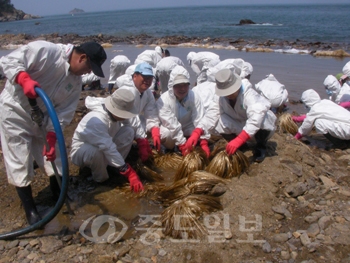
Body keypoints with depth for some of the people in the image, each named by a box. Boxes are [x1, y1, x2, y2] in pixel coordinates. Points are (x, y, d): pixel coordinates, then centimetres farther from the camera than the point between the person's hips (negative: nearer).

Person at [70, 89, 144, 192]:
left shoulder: (117, 113, -18)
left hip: (105, 145, 6)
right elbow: (109, 149, -40)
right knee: (95, 151, -42)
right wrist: (129, 173, -39)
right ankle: (101, 179, -11)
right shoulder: (97, 121, -38)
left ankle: (112, 168, -5)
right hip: (81, 149, -6)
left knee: (129, 131, -16)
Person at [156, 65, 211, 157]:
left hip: (187, 127, 3)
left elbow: (200, 120, -26)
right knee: (166, 133, -35)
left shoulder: (194, 97, -20)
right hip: (170, 129, -2)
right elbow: (173, 127, -33)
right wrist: (183, 146, -35)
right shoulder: (163, 100, -29)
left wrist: (203, 143, -37)